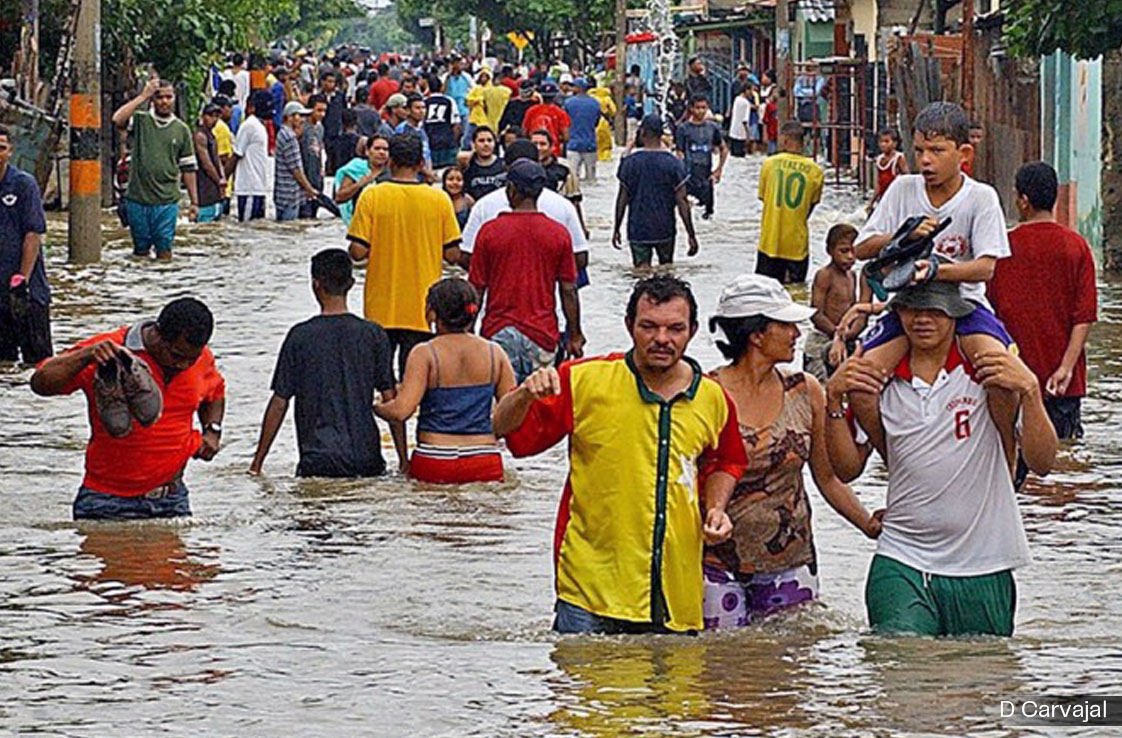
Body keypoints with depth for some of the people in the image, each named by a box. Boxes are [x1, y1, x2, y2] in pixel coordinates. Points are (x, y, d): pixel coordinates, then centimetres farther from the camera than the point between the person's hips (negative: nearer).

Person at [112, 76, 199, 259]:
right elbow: (117, 120, -19)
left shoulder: (182, 130, 8)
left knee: (164, 250, -1)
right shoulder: (139, 121, 4)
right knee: (141, 249, 7)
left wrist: (194, 202, 7)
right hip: (137, 199, 0)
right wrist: (143, 96, -14)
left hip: (167, 202, 0)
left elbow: (188, 168, 10)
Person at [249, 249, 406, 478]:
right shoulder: (373, 335, 3)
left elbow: (279, 403, 3)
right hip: (366, 461, 1)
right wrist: (404, 460, 11)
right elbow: (390, 402, 5)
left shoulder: (300, 336, -1)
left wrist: (258, 461, 11)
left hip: (318, 462, -1)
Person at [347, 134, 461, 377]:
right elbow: (452, 255, -2)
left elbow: (358, 252, -10)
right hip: (421, 309, 0)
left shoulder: (371, 197, -7)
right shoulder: (439, 200, -4)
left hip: (381, 308, 0)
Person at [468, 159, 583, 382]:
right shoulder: (559, 234, -1)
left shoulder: (489, 232, -4)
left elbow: (476, 289, -1)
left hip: (499, 331, -1)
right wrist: (574, 335, 11)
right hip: (543, 334, 1)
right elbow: (568, 291, 2)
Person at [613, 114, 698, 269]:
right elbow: (682, 202, -7)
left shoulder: (630, 162, -5)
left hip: (637, 229, -1)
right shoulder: (673, 163, -7)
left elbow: (622, 199, -1)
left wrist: (616, 229, 10)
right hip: (665, 228, 1)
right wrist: (691, 235, -2)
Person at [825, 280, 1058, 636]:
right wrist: (834, 400, -5)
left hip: (982, 569, -1)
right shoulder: (881, 379, 6)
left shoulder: (986, 372, -3)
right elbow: (847, 468, 8)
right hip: (902, 565, 1)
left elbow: (1041, 463, -8)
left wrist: (1029, 390, -22)